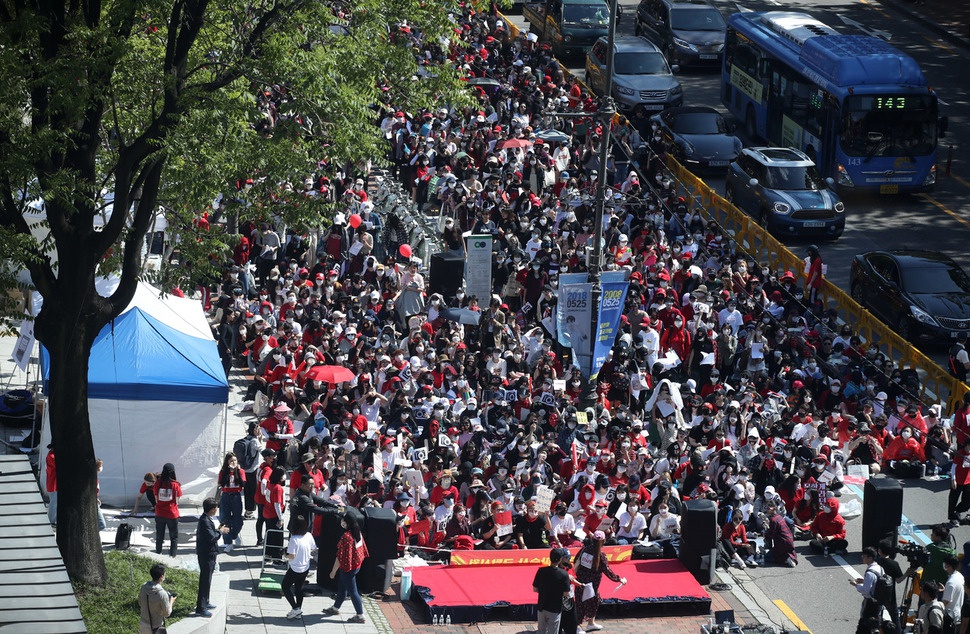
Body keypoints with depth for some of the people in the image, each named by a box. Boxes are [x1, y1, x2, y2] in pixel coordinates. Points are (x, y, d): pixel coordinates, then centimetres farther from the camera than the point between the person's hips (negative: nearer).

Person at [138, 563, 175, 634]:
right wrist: (171, 602, 3)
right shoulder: (162, 594, -28)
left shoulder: (143, 587, -11)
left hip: (143, 625, 6)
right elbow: (167, 614, -16)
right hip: (156, 628, -6)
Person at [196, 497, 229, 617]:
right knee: (205, 581, -6)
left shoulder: (206, 519, 10)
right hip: (206, 554, -11)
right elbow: (211, 537, -26)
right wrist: (220, 532, -12)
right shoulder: (205, 521, -23)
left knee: (206, 580, 21)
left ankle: (204, 603, 33)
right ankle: (200, 608, -2)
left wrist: (218, 530, 8)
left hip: (208, 554, 11)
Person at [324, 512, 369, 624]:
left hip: (347, 567, -9)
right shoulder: (358, 533, -2)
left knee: (352, 591, 3)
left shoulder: (346, 537, -28)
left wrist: (333, 571, -15)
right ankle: (335, 608, 40)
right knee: (342, 587, 24)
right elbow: (362, 549, 10)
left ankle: (360, 615, 11)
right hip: (356, 565, 9)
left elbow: (340, 557, -24)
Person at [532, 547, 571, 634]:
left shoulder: (541, 571, -6)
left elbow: (535, 589, 1)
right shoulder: (564, 574, -15)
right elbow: (566, 594, -13)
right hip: (555, 609, -4)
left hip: (541, 607, 4)